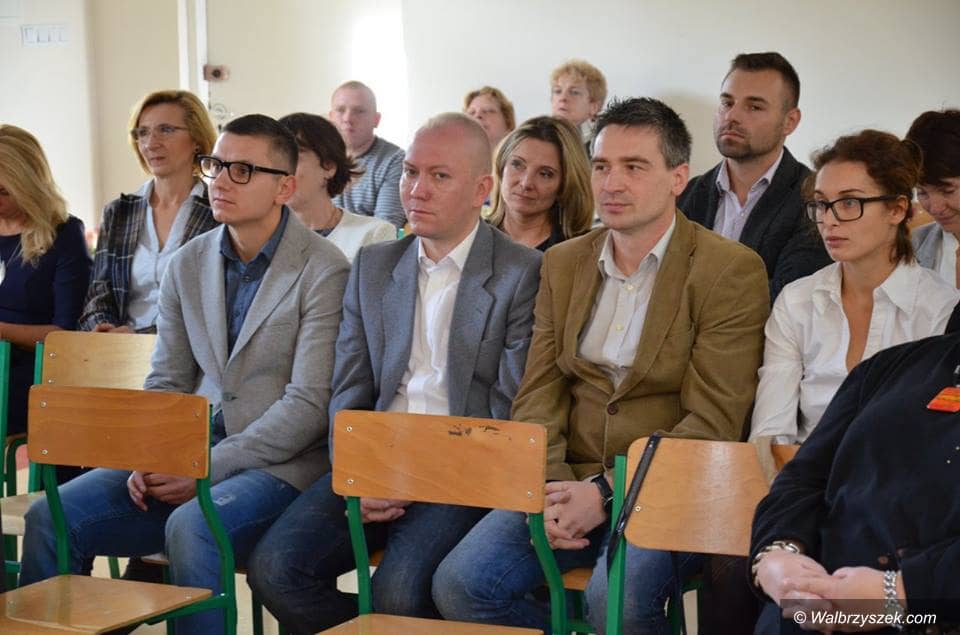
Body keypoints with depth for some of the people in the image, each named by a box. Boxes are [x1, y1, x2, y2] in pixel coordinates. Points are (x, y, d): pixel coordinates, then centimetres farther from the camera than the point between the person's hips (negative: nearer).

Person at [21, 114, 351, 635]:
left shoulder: (324, 271, -7)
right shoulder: (187, 265, 12)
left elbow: (310, 404, -12)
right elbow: (166, 382, 14)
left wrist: (207, 469, -16)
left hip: (277, 465, -5)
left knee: (191, 527, -35)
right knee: (50, 518, -12)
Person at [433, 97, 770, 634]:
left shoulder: (732, 270, -5)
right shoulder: (563, 264, 14)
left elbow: (713, 422, -10)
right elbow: (538, 393, 10)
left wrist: (607, 493, -17)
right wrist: (547, 488, -9)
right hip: (569, 484, 5)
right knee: (459, 584, -17)